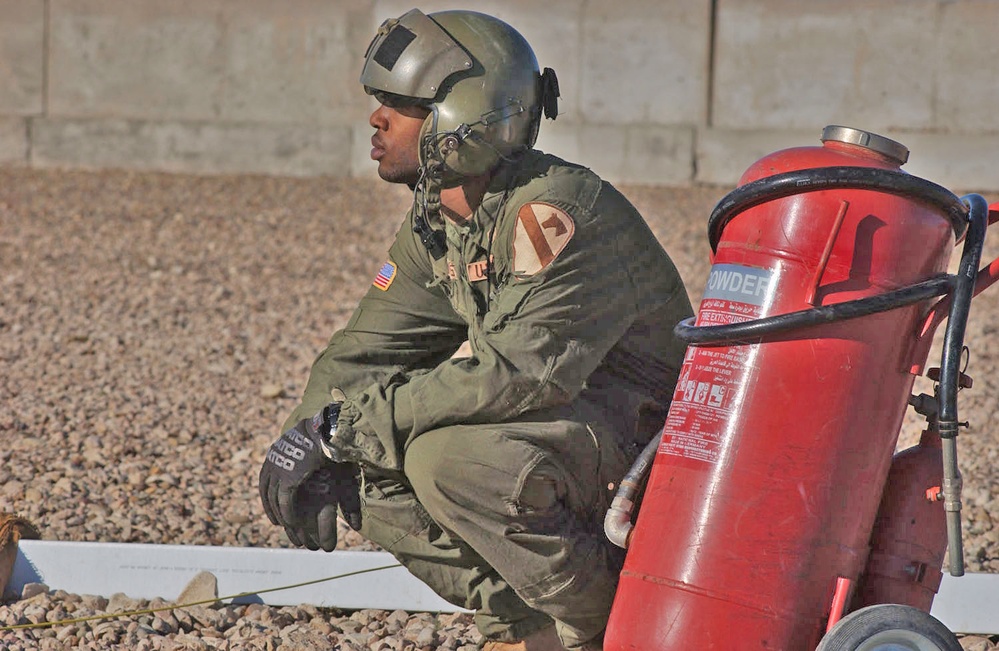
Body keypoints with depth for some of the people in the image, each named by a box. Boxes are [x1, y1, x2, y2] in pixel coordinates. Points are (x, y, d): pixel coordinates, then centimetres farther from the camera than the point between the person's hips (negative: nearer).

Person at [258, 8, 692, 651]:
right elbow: (366, 350, 8)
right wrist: (309, 441, -13)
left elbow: (514, 373, -34)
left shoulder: (551, 212, -25)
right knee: (371, 464, -6)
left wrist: (345, 426, -30)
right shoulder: (436, 221, 5)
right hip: (558, 423, 9)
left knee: (448, 456, -31)